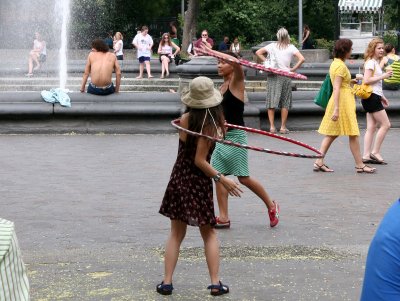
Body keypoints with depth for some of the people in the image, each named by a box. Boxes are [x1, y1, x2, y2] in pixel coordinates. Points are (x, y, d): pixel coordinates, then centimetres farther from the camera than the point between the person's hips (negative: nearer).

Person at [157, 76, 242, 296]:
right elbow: (200, 160, -18)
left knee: (176, 234, 12)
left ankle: (167, 282, 8)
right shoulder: (209, 125, -16)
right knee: (209, 234, 12)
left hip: (178, 179, 3)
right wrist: (221, 179, -12)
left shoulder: (185, 119, -5)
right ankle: (215, 283, 9)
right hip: (198, 182, -3)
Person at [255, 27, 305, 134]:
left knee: (271, 101, 5)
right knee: (285, 103, 7)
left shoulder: (272, 46, 4)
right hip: (285, 76, -1)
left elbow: (258, 52, 5)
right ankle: (283, 127, 7)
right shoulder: (290, 47, -1)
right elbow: (301, 59, -10)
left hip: (272, 76, 1)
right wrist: (293, 69, -2)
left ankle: (272, 126, 2)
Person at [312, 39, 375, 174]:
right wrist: (336, 109, -26)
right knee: (353, 134, -3)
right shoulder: (341, 65, -16)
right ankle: (360, 165, 3)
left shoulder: (335, 63, 13)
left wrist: (351, 80, 29)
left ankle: (319, 162, 7)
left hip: (338, 100, 10)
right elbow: (336, 88, -22)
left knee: (332, 134, 10)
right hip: (343, 101, -10)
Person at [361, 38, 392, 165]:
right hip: (372, 97, -10)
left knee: (371, 127, 6)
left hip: (373, 97, 10)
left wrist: (382, 97, 20)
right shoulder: (370, 62, -11)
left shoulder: (376, 62, 19)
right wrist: (383, 76, -19)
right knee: (385, 124, -7)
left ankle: (366, 155, 5)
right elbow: (366, 80, -21)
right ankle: (375, 152, -3)